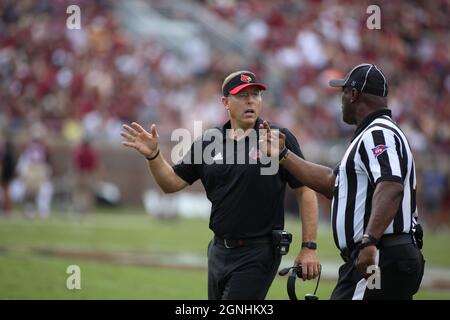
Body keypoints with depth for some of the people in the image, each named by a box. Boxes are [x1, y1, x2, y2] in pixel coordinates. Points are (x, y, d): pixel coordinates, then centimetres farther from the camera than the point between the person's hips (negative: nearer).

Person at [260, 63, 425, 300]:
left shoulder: (378, 135, -11)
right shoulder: (374, 134, 24)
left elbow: (391, 188, -28)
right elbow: (332, 183, 29)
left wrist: (369, 241, -39)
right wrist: (282, 155, 32)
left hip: (382, 260, -11)